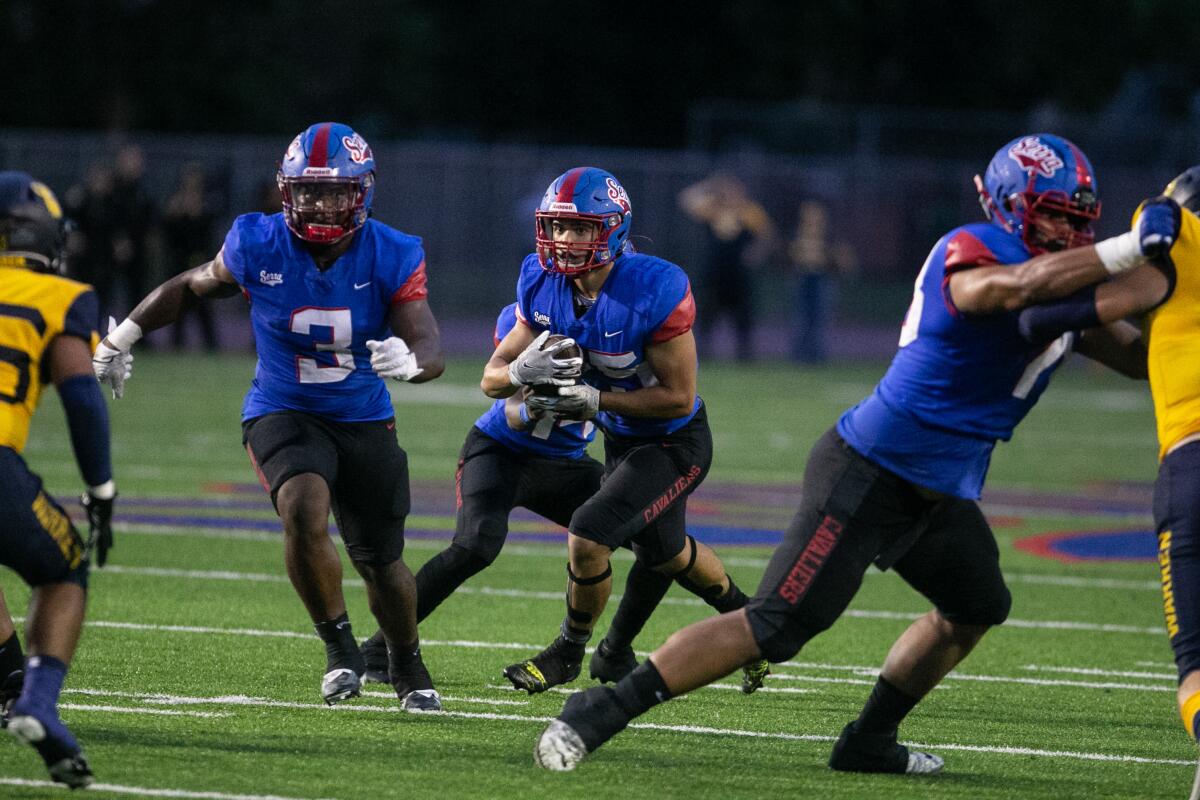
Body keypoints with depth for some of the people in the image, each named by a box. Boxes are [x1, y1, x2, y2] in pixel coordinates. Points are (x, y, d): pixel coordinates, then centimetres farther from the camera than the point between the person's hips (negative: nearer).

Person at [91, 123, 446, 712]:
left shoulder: (392, 259, -15)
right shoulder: (259, 247, -13)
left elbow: (431, 349, -23)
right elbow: (192, 287, 6)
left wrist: (409, 361, -47)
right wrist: (119, 340, 11)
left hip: (364, 421, 1)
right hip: (282, 414, -1)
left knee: (382, 564, 7)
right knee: (304, 510, -31)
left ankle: (408, 668, 37)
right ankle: (338, 646, -10)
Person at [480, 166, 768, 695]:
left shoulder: (654, 291, -32)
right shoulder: (543, 284, -14)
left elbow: (678, 397, -28)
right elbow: (492, 378, -10)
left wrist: (592, 399, -33)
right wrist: (524, 370, -34)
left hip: (675, 443, -7)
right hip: (621, 440, 7)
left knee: (588, 536, -19)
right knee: (663, 553, 25)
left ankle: (569, 651, 7)